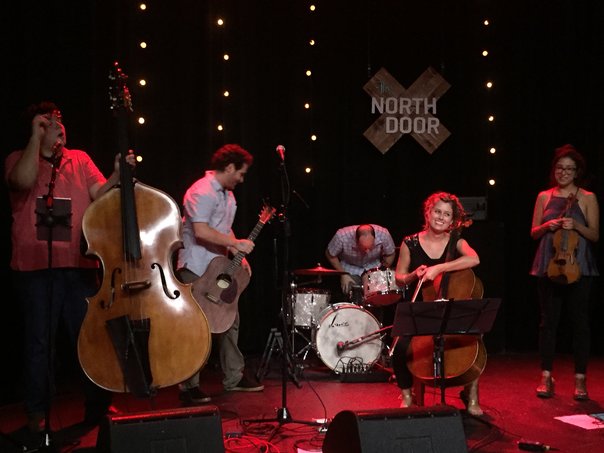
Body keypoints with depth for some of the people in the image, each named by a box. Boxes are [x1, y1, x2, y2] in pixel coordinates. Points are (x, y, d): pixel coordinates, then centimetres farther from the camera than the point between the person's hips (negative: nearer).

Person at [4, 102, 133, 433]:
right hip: (35, 266, -2)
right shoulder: (19, 159, 4)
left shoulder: (80, 159, 12)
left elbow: (98, 194, 0)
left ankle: (98, 407, 18)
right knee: (39, 341, 6)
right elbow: (23, 181, -19)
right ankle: (37, 413, 18)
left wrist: (117, 175, -18)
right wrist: (36, 137, -13)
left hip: (79, 264, 2)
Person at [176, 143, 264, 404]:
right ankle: (189, 387, 1)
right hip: (197, 270, -10)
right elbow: (201, 231, -27)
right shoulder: (202, 192, -16)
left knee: (230, 321, 13)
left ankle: (234, 378, 24)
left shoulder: (228, 195, 16)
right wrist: (237, 244, -21)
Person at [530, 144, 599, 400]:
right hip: (549, 265, 2)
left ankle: (580, 380, 7)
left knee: (580, 321, 0)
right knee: (548, 321, 3)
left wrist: (576, 226, -15)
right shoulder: (544, 197, 10)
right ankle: (546, 377, 9)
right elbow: (534, 233, 11)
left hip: (578, 266, -2)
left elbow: (595, 235, 2)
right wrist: (548, 226, -9)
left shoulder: (587, 198, 4)